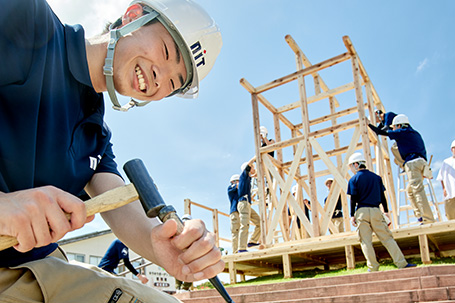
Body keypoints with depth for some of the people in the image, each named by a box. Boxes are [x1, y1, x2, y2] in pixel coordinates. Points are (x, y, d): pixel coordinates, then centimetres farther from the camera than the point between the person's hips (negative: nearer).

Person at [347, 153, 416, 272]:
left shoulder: (354, 179, 0)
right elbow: (382, 196, 12)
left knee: (366, 241, 1)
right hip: (375, 211, 3)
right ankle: (401, 263, 0)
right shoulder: (376, 177, 12)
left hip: (361, 212, -3)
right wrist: (386, 211, 18)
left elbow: (353, 199, -4)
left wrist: (352, 215, -1)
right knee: (387, 238, 5)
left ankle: (373, 267, -1)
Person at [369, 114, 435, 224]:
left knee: (418, 190, -14)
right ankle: (420, 215, 7)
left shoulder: (402, 132, 4)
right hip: (421, 161, 9)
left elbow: (383, 133, 5)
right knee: (409, 190, 17)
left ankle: (428, 219, -21)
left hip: (413, 162, -9)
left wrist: (368, 124, 15)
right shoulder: (414, 133, 27)